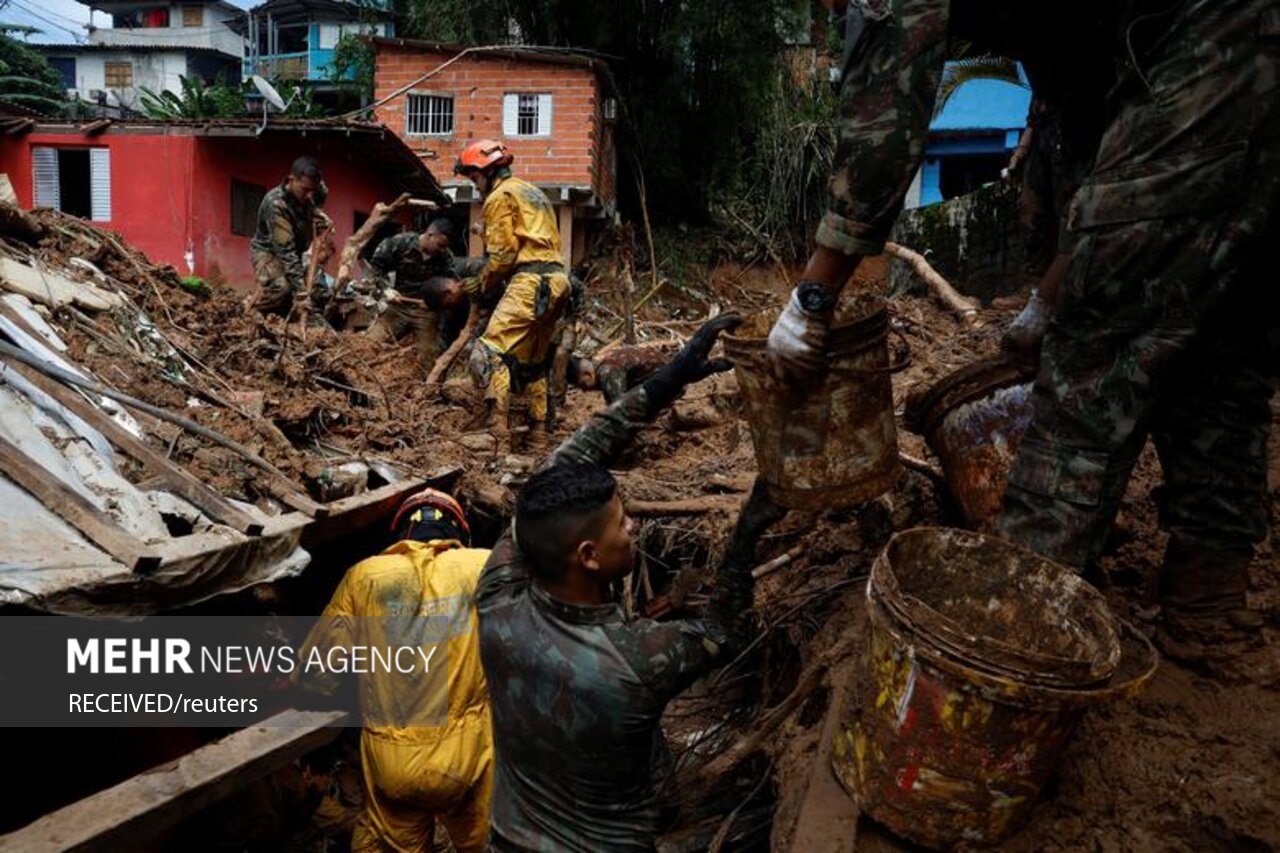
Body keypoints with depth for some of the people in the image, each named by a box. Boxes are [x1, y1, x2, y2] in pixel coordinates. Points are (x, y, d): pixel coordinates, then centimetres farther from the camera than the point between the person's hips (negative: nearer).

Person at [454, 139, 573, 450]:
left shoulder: (500, 196, 0)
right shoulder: (532, 191, 28)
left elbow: (503, 253, -9)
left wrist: (484, 283, 7)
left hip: (531, 281, -10)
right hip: (558, 280, 10)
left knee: (490, 352, -15)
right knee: (532, 361, 16)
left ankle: (500, 428, -26)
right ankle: (538, 433, 19)